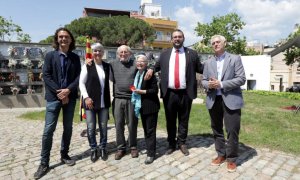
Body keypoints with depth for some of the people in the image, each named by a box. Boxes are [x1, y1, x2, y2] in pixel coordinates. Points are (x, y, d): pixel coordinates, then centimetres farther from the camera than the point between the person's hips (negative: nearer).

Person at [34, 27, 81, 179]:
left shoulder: (75, 57, 9)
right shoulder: (50, 55, 4)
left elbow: (78, 77, 1)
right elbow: (46, 76, -4)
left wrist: (68, 90, -14)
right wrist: (59, 92, -13)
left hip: (70, 97, 2)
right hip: (53, 97, -2)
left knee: (68, 128, 10)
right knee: (48, 130, -2)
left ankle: (64, 155, 27)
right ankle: (44, 163, 11)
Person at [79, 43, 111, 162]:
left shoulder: (107, 66, 9)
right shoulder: (87, 66, 0)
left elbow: (109, 82, 8)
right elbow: (81, 83, -2)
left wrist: (109, 98, 0)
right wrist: (86, 97, -12)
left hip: (104, 102, 3)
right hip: (90, 101, -2)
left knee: (103, 126, 10)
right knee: (91, 127, 3)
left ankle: (103, 148, 26)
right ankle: (93, 149, 21)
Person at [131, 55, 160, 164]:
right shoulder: (136, 74, 10)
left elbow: (155, 90, -17)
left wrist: (141, 91, -21)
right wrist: (135, 91, 4)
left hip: (150, 106, -7)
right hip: (141, 106, 7)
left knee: (150, 130, 1)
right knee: (145, 129, 18)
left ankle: (151, 153, 11)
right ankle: (149, 148, 33)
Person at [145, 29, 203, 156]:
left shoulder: (192, 54, 6)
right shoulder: (164, 54, 11)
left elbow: (200, 69, 6)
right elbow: (157, 66, 16)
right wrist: (151, 70, -4)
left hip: (185, 93, -1)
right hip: (169, 93, 1)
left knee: (184, 120, 11)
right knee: (170, 120, 12)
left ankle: (182, 143, 29)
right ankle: (171, 144, 29)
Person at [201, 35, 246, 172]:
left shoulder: (235, 59, 1)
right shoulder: (208, 62, 13)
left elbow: (241, 79, -8)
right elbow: (203, 80, 12)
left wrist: (221, 84, -17)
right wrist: (208, 85, -12)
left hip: (231, 100, -4)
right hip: (213, 100, 4)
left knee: (232, 130, 0)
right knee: (216, 129, 13)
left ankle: (231, 158, 18)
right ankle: (221, 154, 30)